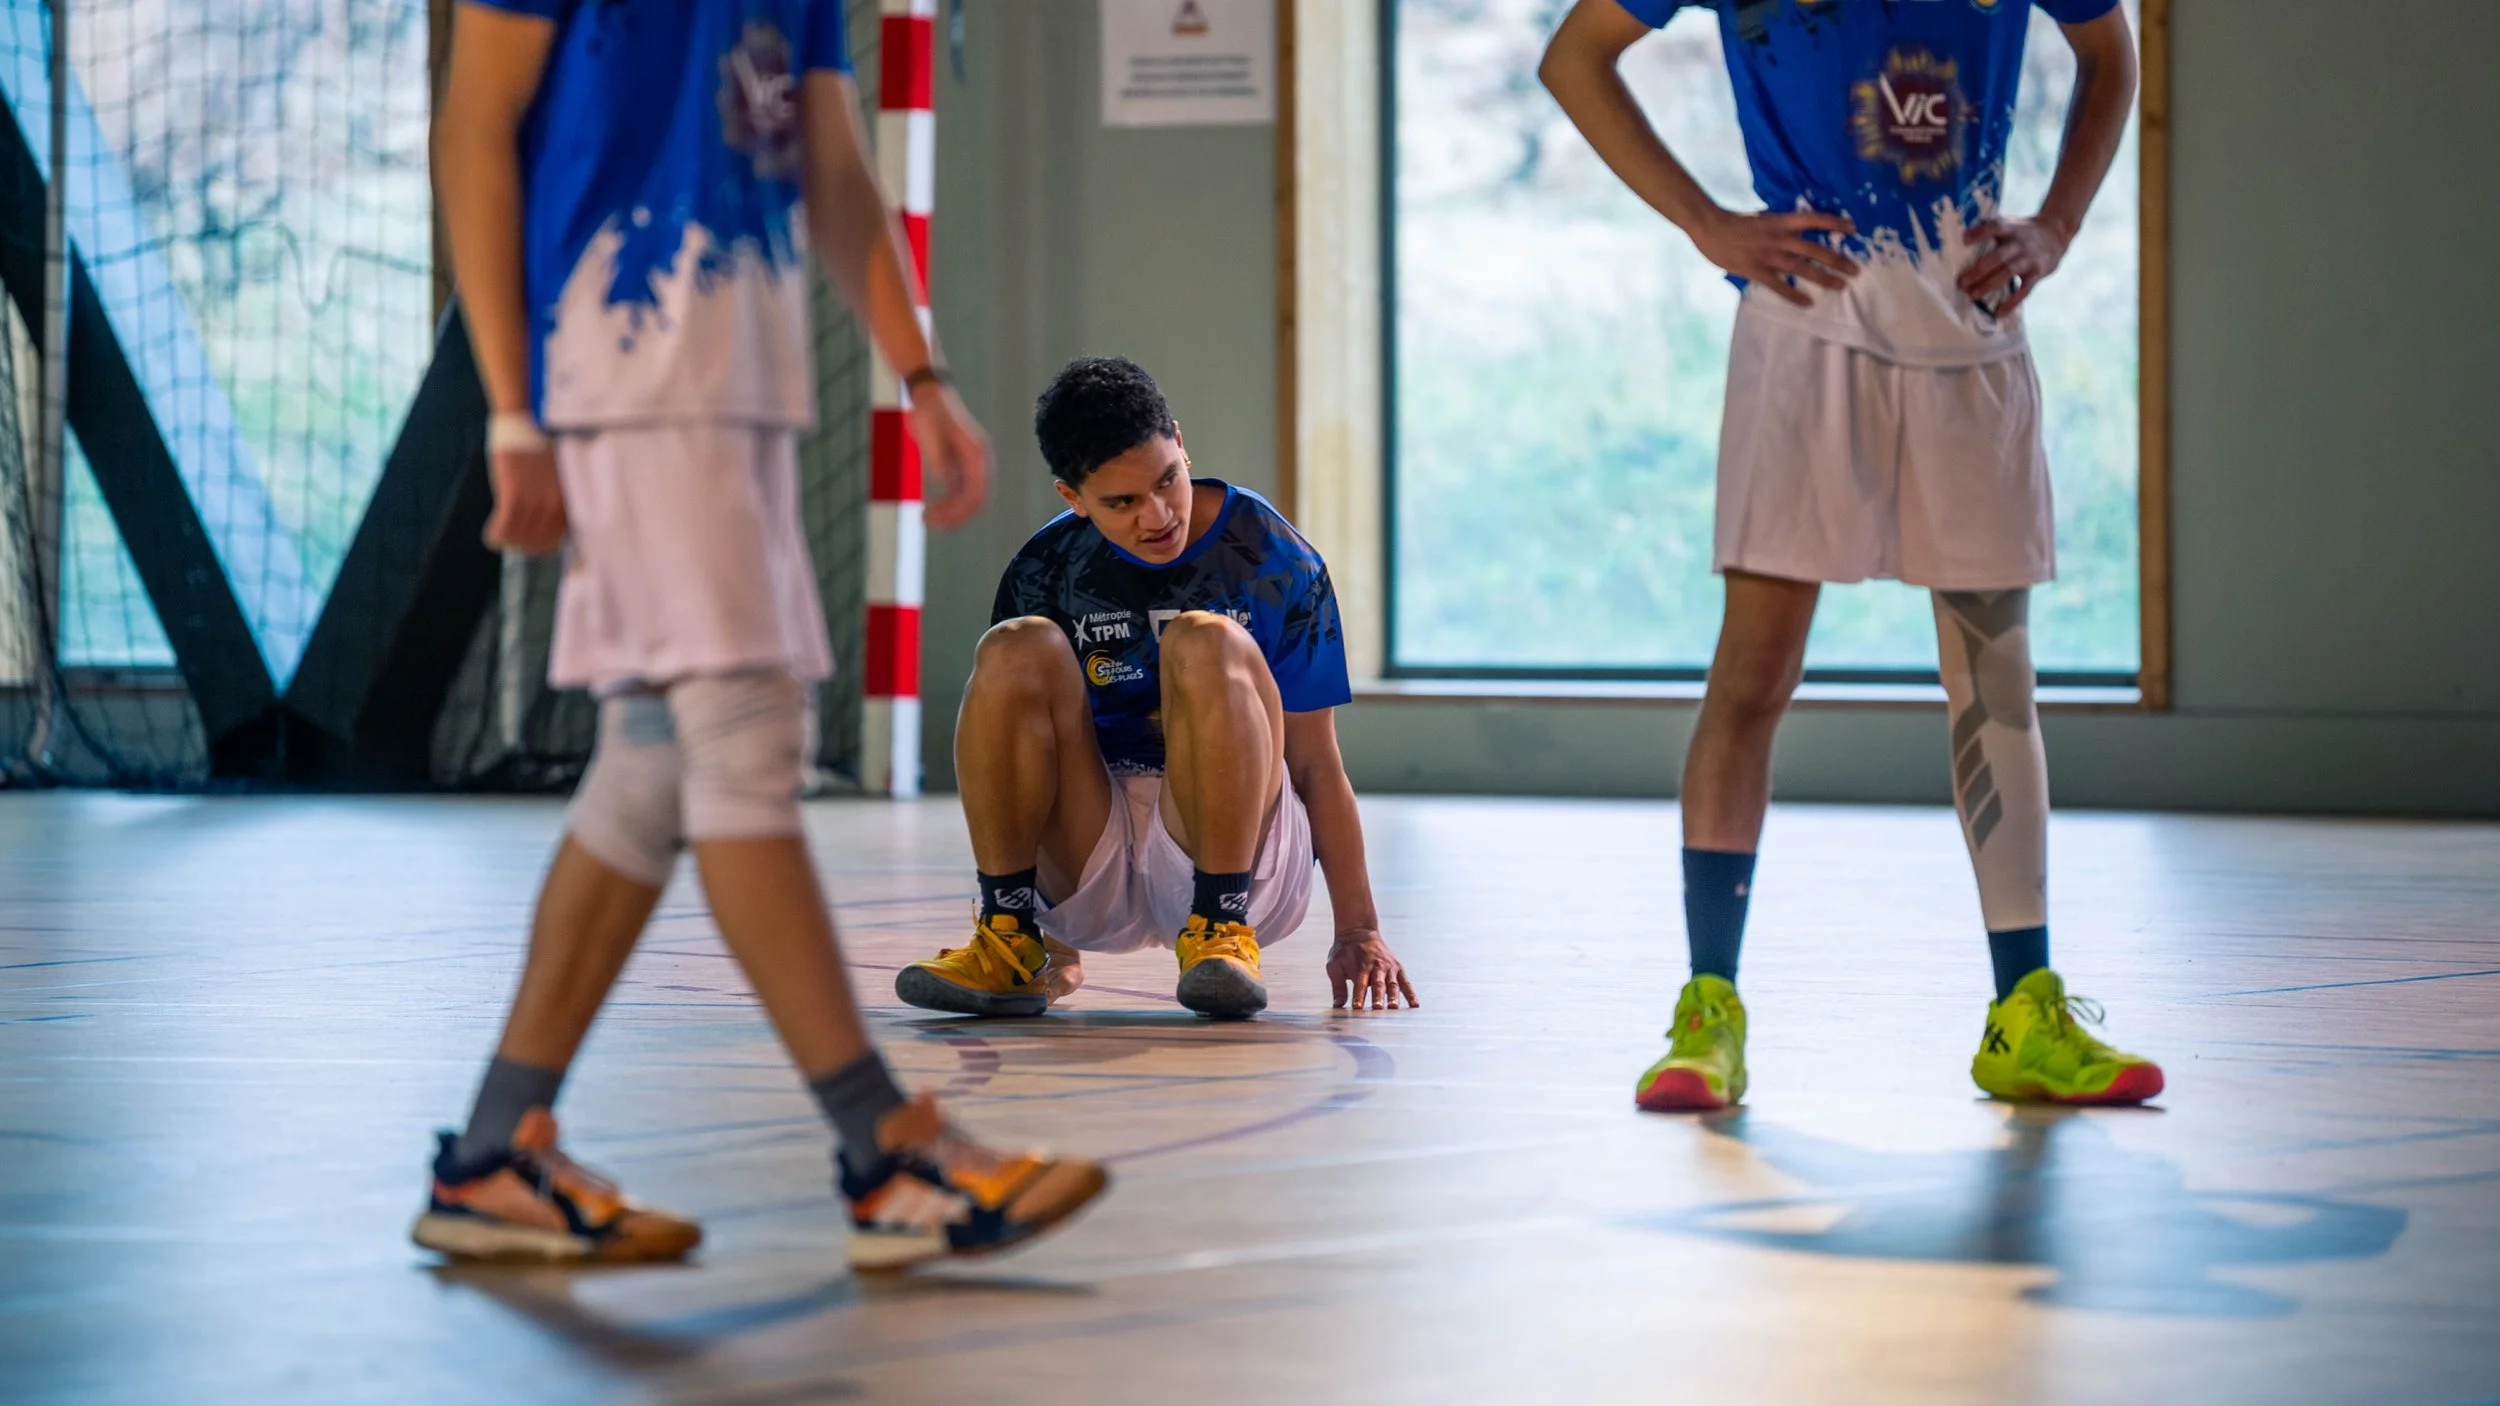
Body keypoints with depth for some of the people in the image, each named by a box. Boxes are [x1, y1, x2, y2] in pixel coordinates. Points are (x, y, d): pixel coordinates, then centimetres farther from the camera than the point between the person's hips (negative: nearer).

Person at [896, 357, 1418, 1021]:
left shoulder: (1274, 560, -4)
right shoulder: (1045, 571, 2)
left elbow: (1316, 762, -1)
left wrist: (1358, 932, -4)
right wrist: (1056, 942, 13)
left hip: (1243, 849, -2)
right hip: (1091, 879, 3)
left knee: (1206, 641, -27)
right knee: (1016, 649, -21)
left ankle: (1220, 930, -25)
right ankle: (1012, 943, -18)